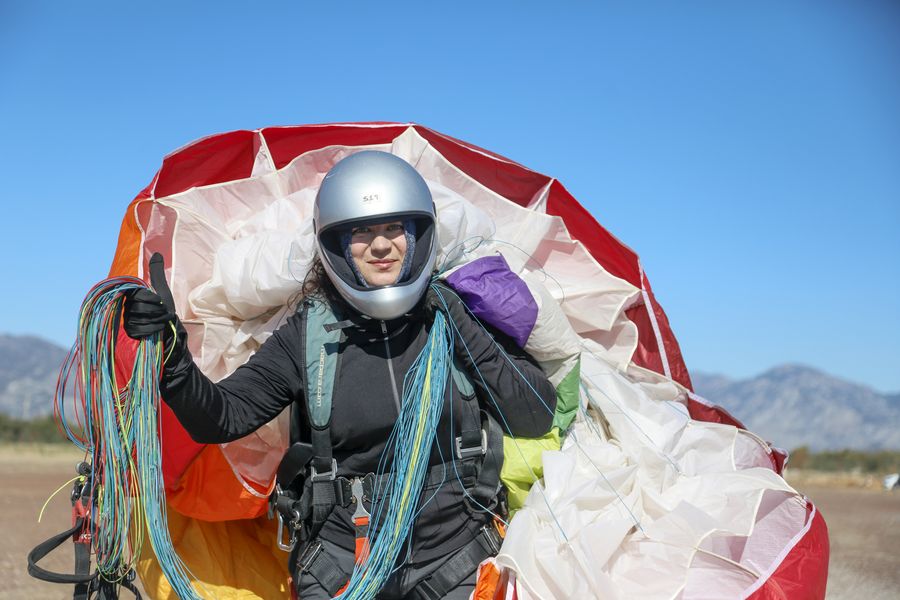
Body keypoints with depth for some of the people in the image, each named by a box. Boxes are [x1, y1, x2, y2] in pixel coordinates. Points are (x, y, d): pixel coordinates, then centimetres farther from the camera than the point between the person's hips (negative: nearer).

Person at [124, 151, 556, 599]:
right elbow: (221, 418, -8)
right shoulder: (306, 335, -3)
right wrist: (172, 358, -24)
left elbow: (536, 419, -4)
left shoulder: (457, 314, -3)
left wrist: (471, 339, -13)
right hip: (342, 561, 0)